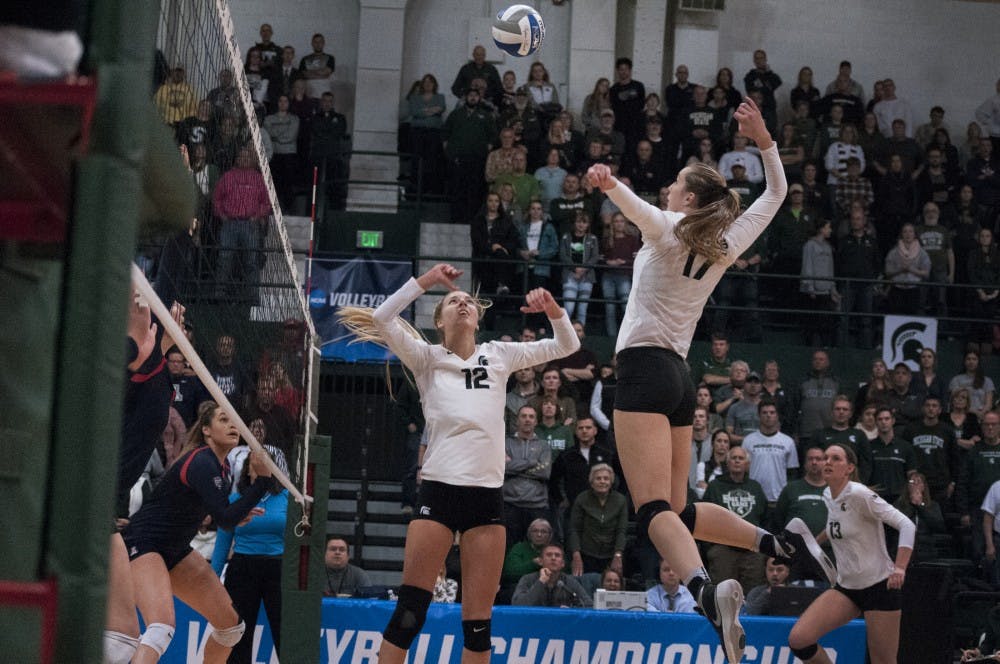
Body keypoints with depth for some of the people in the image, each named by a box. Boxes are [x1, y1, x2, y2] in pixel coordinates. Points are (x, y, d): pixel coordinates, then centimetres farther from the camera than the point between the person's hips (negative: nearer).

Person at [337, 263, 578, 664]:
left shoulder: (499, 355, 15)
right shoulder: (426, 358, 9)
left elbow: (566, 346, 14)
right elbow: (381, 320, -5)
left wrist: (553, 309, -4)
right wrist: (426, 280, -5)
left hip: (488, 494, 2)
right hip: (439, 489, -2)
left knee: (478, 620, 1)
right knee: (409, 610, -6)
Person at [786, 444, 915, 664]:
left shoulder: (858, 494, -15)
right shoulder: (828, 496, 6)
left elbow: (906, 525, -18)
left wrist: (900, 568, -27)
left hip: (879, 586, -7)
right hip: (845, 588, 7)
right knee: (798, 638, -13)